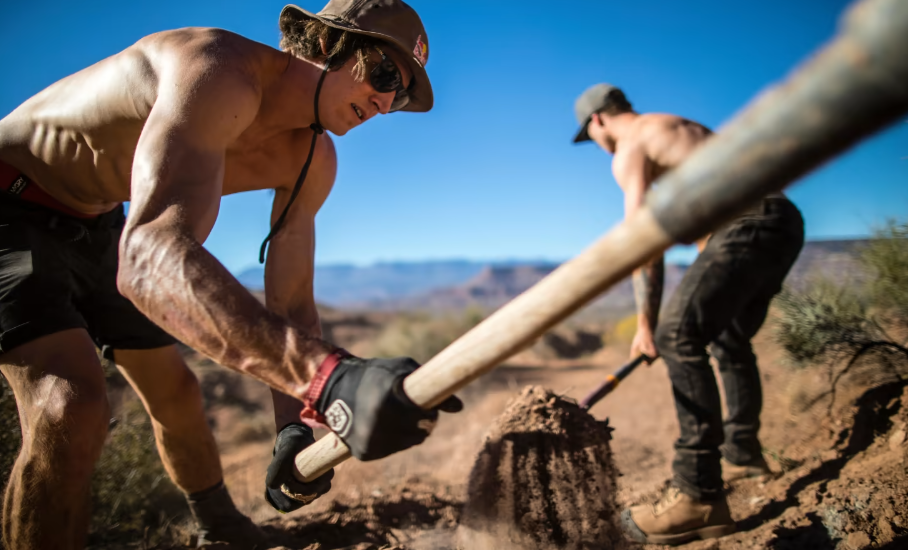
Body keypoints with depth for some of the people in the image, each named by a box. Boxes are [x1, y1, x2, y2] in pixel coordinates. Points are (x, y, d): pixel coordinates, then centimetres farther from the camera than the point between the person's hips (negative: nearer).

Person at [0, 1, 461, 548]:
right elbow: (152, 256, -52)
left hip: (92, 227, 8)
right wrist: (327, 378, -64)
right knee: (73, 406, -27)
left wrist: (294, 425, -24)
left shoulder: (312, 160, -8)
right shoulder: (219, 73, -36)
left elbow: (290, 302, -8)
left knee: (174, 387, 13)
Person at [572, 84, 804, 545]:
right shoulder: (680, 128, 28)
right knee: (729, 339, 23)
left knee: (679, 337, -19)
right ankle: (741, 453, 37)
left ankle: (699, 495, -25)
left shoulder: (629, 148, -1)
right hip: (784, 221, 10)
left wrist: (647, 322, -7)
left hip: (748, 227, -10)